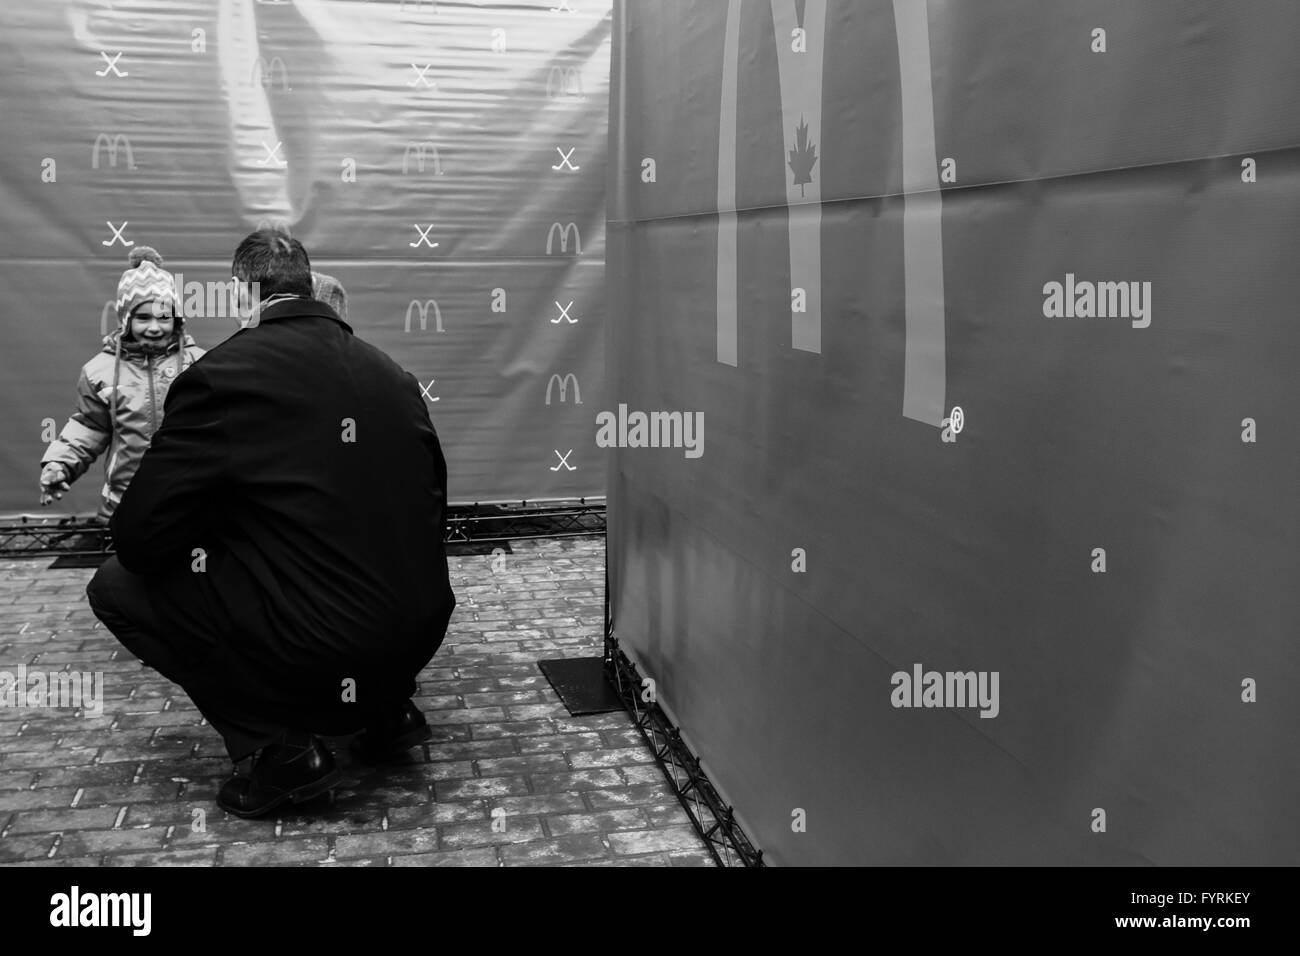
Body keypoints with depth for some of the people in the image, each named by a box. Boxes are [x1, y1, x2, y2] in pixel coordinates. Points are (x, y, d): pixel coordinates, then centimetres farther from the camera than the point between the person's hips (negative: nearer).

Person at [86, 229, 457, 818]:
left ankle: (277, 746, 1)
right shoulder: (390, 373, 6)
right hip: (417, 644, 7)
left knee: (117, 585, 10)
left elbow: (140, 538, -9)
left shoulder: (222, 375, -11)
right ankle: (386, 711, 21)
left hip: (317, 664, -7)